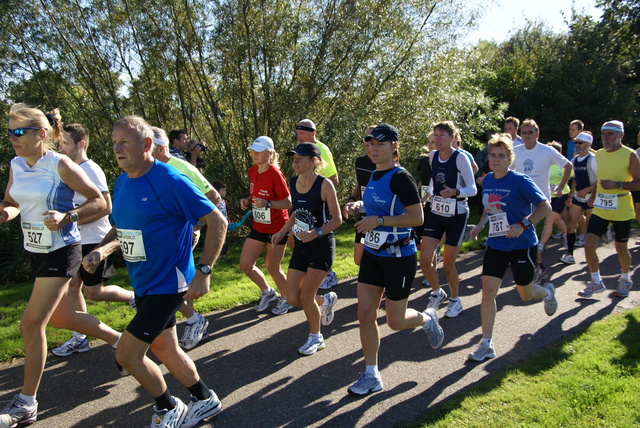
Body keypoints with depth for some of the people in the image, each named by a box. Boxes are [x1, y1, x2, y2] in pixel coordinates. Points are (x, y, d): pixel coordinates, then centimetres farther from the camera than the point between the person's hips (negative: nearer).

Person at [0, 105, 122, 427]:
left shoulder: (60, 165, -16)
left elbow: (98, 201, -14)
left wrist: (66, 217, -28)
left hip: (61, 252, -8)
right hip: (35, 251, 8)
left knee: (31, 324, -7)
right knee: (60, 317, 19)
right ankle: (120, 341, 40)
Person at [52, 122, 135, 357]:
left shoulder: (91, 170, -16)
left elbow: (105, 207, -21)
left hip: (93, 241, -8)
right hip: (75, 241, 8)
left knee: (93, 292, -1)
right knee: (73, 287, 9)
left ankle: (135, 297, 20)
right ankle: (79, 338, 18)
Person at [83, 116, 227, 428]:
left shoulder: (170, 181, -20)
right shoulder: (121, 183, 6)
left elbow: (217, 221, -19)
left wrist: (203, 272, -22)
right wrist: (101, 250, -2)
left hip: (167, 283, -9)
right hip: (144, 284, 9)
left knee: (127, 354, -5)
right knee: (163, 348, 19)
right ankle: (205, 401, 39)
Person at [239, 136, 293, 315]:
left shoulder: (275, 175, -20)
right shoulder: (252, 171, 2)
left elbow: (288, 203, -19)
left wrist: (267, 203, -32)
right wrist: (247, 201, -3)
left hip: (277, 228, -7)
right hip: (258, 227, 7)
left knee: (272, 268, 2)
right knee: (245, 264, 6)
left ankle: (286, 299, 28)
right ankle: (268, 293, 30)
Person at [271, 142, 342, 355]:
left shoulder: (324, 185, -15)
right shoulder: (293, 182, 3)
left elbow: (337, 219, -11)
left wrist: (316, 233, -25)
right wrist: (282, 232, 9)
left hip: (322, 247, -6)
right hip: (300, 246, 6)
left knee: (306, 297, -5)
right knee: (292, 298, 3)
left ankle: (316, 338, 22)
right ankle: (326, 301, 34)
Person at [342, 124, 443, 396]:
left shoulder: (400, 177, -18)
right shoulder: (374, 176, 8)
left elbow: (417, 218, -21)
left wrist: (379, 221, -24)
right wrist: (360, 207, 4)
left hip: (399, 257, -8)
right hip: (373, 254, 8)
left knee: (395, 322, 4)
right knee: (365, 313, 4)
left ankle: (427, 319, 38)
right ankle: (371, 376, 16)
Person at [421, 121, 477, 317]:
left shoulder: (460, 157, -14)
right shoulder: (432, 156, 1)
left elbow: (472, 189, -17)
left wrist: (454, 192, -34)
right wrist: (429, 193, 6)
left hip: (457, 215, -4)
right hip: (436, 214, 4)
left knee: (448, 264, 3)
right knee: (424, 258, -6)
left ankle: (455, 300, 29)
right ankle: (437, 292, 21)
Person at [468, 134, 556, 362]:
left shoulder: (520, 181, -15)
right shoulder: (487, 180, 3)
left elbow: (545, 207, -12)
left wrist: (523, 225, -24)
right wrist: (481, 224, 2)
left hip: (522, 245, -4)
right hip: (496, 245, 5)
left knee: (525, 294, 12)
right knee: (488, 290, -7)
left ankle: (547, 292, 50)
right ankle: (486, 345, 0)